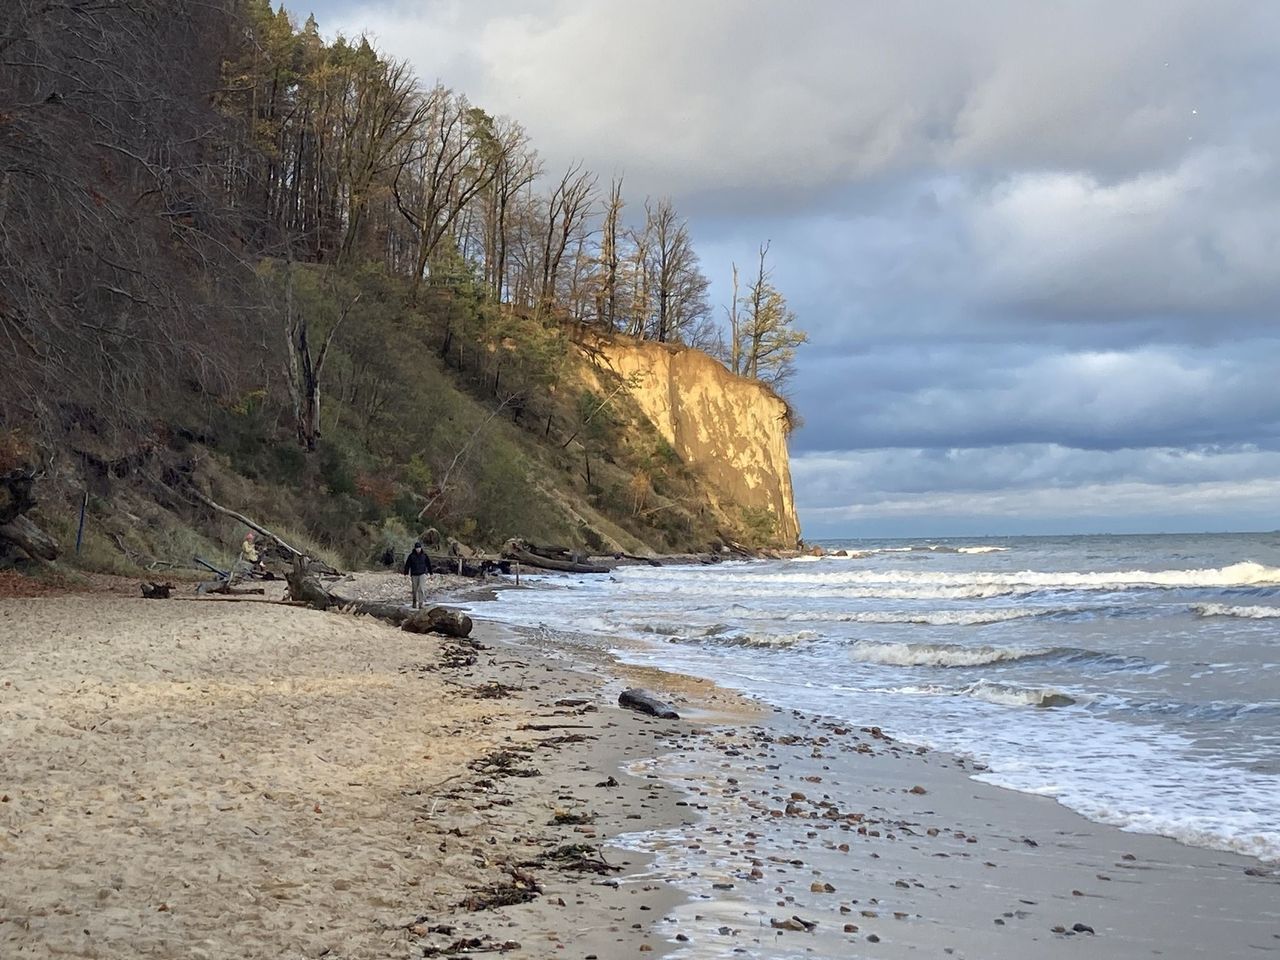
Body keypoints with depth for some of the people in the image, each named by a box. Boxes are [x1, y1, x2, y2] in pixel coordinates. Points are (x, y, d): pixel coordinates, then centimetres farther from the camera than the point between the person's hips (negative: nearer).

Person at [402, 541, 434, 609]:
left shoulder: (424, 555, -1)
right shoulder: (411, 555, -3)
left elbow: (429, 564, 6)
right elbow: (407, 565, -3)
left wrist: (431, 573, 8)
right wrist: (406, 573, -10)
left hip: (422, 574, -1)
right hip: (414, 575, 1)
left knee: (421, 588, -15)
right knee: (415, 590, 6)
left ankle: (420, 603, -14)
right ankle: (415, 603, 22)